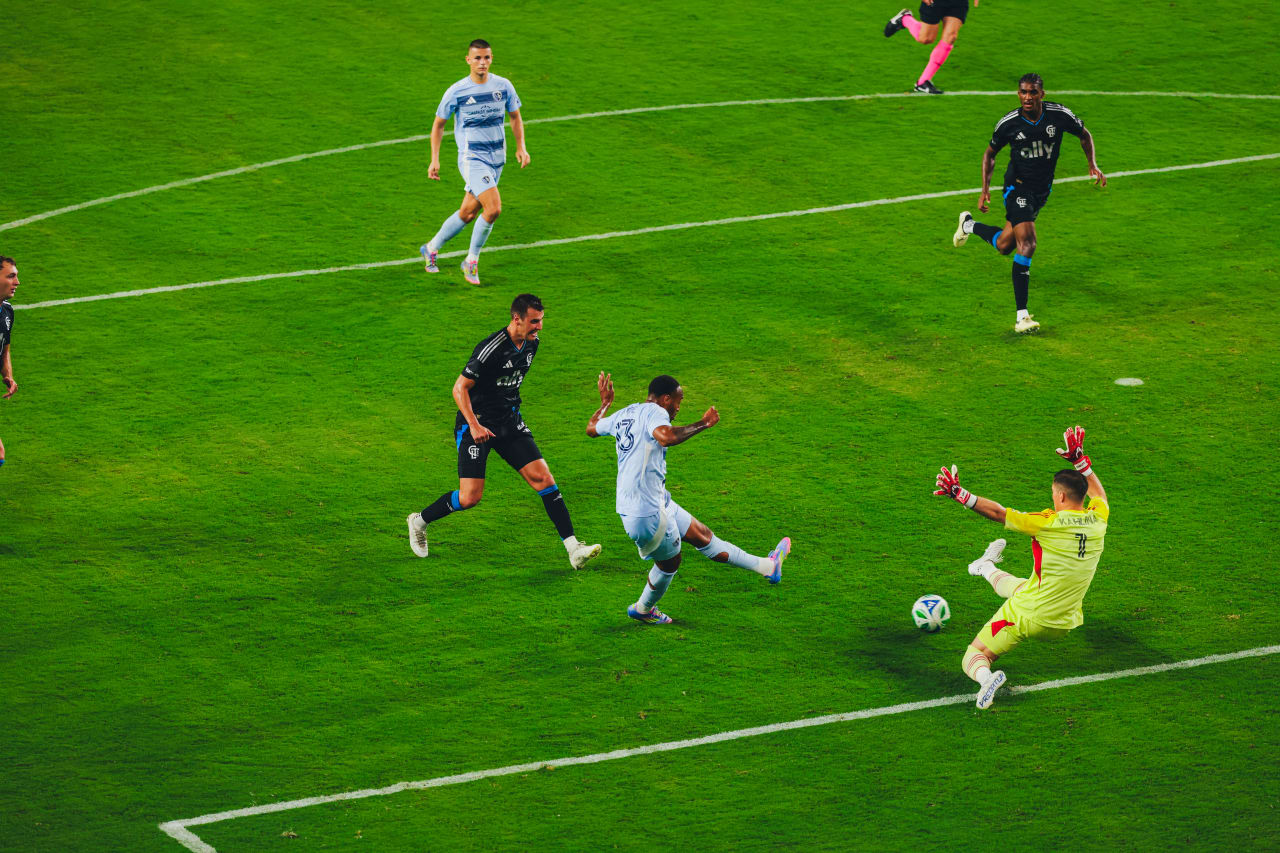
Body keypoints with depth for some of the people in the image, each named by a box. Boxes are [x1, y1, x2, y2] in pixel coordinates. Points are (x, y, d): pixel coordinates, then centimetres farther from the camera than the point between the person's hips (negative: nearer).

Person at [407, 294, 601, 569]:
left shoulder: (531, 343, 2)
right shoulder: (492, 349, -23)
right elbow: (460, 388, -18)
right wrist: (474, 425, -26)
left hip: (510, 422, 7)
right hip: (476, 425, -7)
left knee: (543, 477, -6)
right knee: (470, 497, -10)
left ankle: (573, 549, -7)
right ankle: (419, 521, 17)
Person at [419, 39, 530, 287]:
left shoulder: (503, 86, 1)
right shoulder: (456, 92, -9)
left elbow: (515, 117, 16)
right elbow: (438, 124, 2)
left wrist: (521, 147, 4)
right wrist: (434, 160, -3)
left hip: (497, 159, 5)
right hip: (472, 159, -5)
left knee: (468, 213, 11)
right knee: (493, 208, -20)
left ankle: (432, 248, 33)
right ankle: (471, 261, -2)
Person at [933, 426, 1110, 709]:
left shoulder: (1050, 523, -22)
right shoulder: (1097, 520, -5)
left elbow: (997, 512, -17)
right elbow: (1098, 493, 21)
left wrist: (960, 494, -12)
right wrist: (1079, 460, 27)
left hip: (1026, 617, -6)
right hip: (1062, 626, 6)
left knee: (974, 656, 3)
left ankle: (985, 678, -29)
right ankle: (987, 569, 68)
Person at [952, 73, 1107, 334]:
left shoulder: (1059, 115, -12)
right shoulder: (1008, 123, -14)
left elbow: (1084, 135, 7)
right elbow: (990, 154, 3)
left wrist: (1093, 165, -3)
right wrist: (985, 190, -5)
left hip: (1042, 190, 4)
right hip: (1017, 187, -4)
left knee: (1004, 246, 14)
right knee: (1027, 244, -20)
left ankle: (969, 225, 47)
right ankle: (1022, 316, -17)